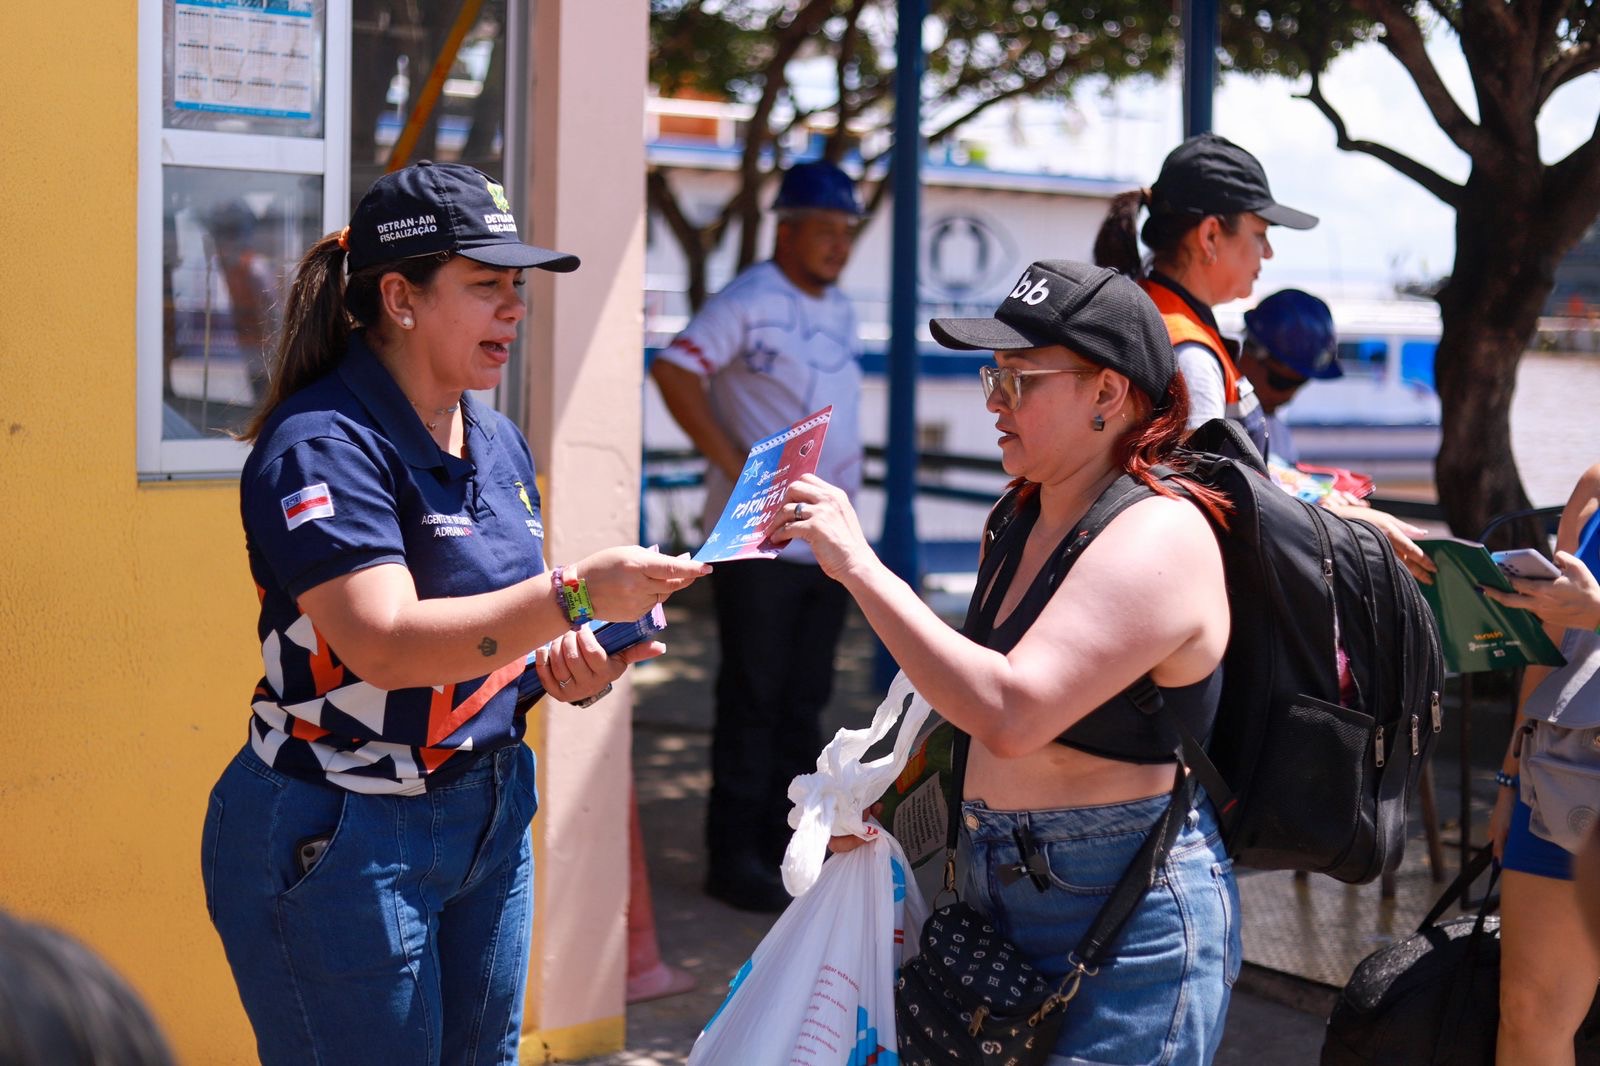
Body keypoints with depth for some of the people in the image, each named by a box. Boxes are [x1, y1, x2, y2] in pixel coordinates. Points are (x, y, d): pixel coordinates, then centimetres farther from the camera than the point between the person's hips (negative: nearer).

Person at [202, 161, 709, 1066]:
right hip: (338, 839, -8)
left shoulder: (497, 441, 9)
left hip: (491, 817, 8)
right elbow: (386, 644, -29)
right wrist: (576, 593, -34)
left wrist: (567, 672, -3)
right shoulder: (323, 445, -17)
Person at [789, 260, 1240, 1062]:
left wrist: (860, 568, -28)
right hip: (1001, 896, 9)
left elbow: (1011, 713, -31)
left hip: (1130, 919, -8)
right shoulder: (1028, 516, 9)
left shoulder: (1159, 536, -18)